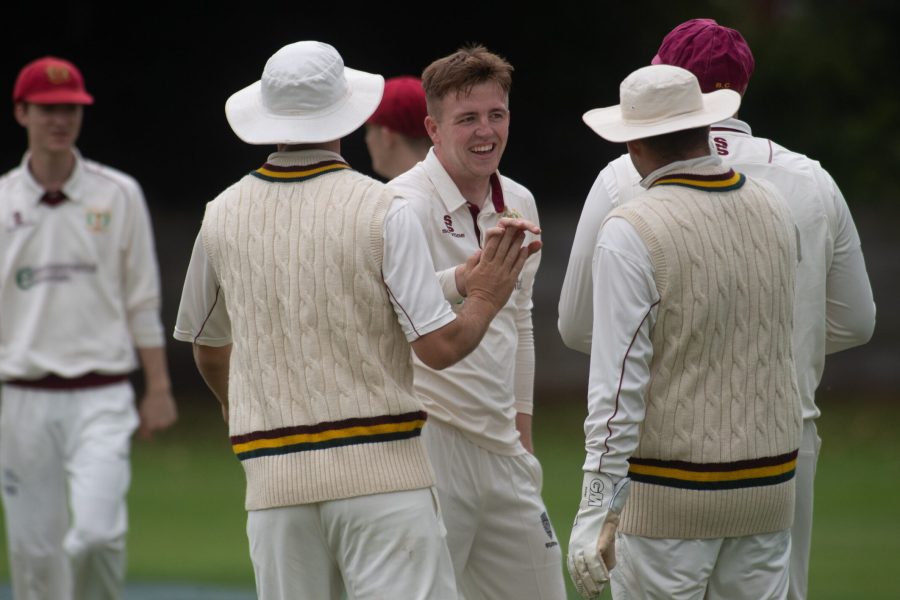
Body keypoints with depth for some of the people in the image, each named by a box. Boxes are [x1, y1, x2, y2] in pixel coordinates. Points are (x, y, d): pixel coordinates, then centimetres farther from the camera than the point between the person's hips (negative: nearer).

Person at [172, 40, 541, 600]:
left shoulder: (223, 217, 7)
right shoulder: (380, 209, -7)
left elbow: (208, 348, 21)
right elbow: (440, 345, -10)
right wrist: (487, 300, 10)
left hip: (274, 478, 4)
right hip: (379, 465, -4)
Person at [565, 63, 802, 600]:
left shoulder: (631, 232, -14)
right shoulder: (773, 208, 4)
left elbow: (618, 385, -17)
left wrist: (597, 510, -15)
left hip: (670, 493, -5)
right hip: (770, 484, 5)